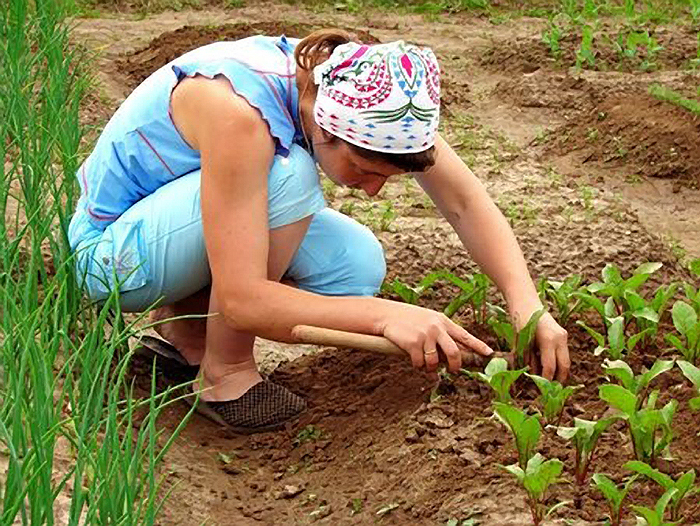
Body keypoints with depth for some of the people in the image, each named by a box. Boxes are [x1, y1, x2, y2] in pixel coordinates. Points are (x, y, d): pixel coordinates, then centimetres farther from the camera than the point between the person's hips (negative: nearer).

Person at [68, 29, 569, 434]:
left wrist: (528, 305, -23)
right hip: (111, 248, -7)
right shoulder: (240, 110, -37)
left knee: (358, 264, -16)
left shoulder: (347, 86, -16)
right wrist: (386, 315, -45)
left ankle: (187, 322, 4)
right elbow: (242, 299, -40)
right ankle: (224, 373, -15)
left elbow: (466, 202, -10)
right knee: (286, 174, -32)